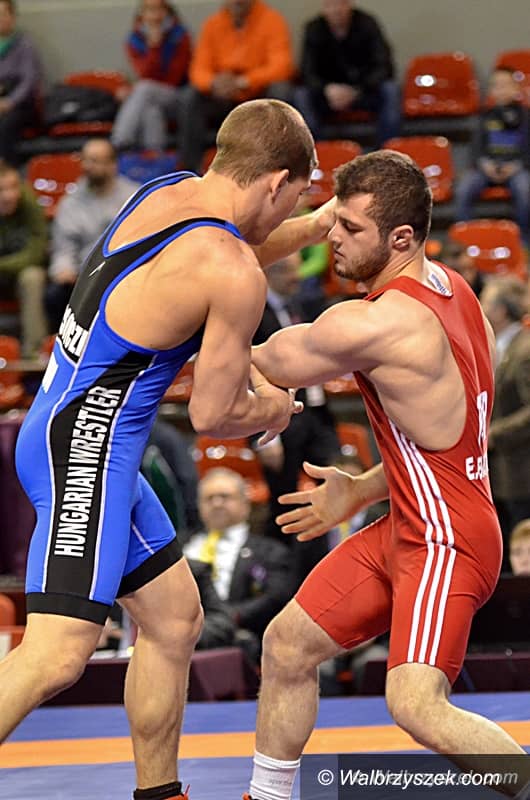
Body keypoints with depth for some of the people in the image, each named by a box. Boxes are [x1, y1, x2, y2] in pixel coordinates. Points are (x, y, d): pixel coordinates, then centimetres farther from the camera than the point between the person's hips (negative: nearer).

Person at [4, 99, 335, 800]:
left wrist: (316, 227, 30)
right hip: (87, 447, -10)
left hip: (68, 435, 10)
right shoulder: (236, 276, -17)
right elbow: (213, 416, -10)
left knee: (174, 617, 18)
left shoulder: (164, 191, 8)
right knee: (58, 653, -17)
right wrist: (274, 408, 10)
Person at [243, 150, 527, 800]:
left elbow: (270, 363, -8)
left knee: (416, 704, -23)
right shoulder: (449, 288, 5)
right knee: (286, 645, 14)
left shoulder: (372, 325, -25)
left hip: (447, 543, -10)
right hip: (407, 526, 10)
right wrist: (362, 492, 19)